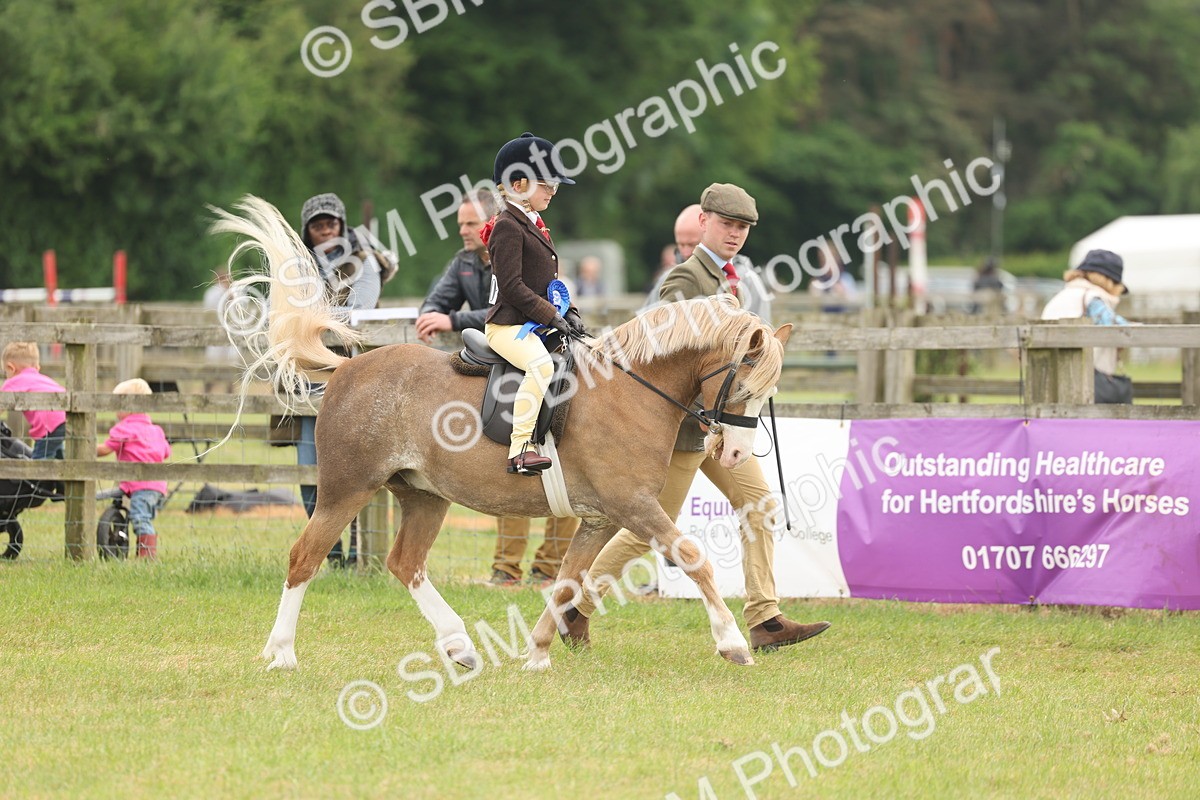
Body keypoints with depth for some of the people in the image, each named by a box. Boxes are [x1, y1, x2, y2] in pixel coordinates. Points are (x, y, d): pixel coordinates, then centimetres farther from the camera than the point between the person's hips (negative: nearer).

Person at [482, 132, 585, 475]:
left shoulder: (535, 225, 20)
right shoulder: (508, 227, -11)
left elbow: (550, 280, 24)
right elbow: (512, 286, -18)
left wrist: (569, 313, 8)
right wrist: (551, 316, -19)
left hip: (538, 325, 10)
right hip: (507, 326, -10)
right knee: (540, 364, -35)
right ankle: (519, 450, -38)